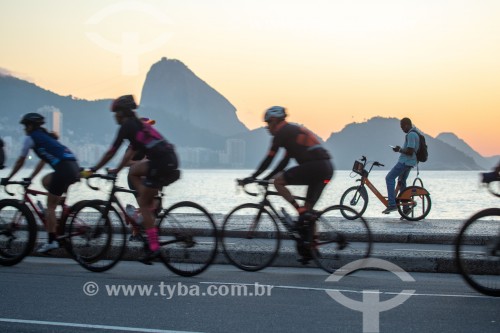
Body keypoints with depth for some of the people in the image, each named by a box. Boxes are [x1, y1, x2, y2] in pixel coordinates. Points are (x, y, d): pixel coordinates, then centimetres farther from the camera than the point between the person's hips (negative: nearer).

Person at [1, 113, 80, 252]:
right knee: (46, 180, 28)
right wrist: (30, 178, 41)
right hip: (74, 167, 8)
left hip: (64, 168, -8)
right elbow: (42, 162, 38)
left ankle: (51, 241, -2)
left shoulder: (31, 138, 9)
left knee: (50, 206, 1)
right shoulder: (46, 137, 32)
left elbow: (20, 161, 13)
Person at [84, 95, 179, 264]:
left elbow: (111, 152, 1)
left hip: (161, 162, -8)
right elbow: (131, 152, 32)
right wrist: (117, 170, 37)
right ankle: (150, 206, 13)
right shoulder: (139, 124, 26)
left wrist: (94, 169, 9)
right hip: (170, 160, 8)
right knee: (134, 171, 23)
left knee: (143, 203, 1)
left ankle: (154, 247, -3)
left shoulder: (127, 125, 0)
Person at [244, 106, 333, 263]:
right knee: (308, 209, 13)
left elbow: (269, 159, -1)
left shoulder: (282, 132, 1)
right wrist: (265, 178, 30)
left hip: (314, 166, -9)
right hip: (327, 168, 9)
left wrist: (252, 177, 6)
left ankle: (301, 211, -8)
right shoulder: (293, 130, 28)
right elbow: (284, 162, 30)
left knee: (278, 181, -3)